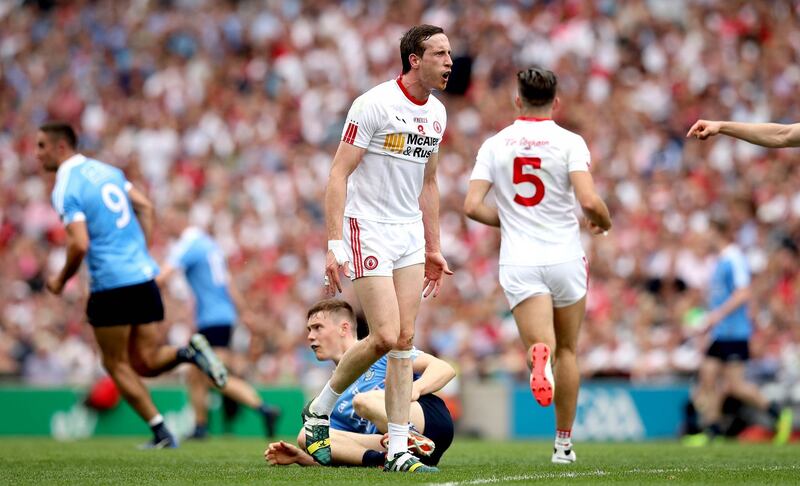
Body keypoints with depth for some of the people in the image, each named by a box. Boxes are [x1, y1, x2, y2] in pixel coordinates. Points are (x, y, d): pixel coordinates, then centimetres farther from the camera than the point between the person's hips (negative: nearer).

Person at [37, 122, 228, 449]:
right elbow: (145, 207, 17)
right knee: (145, 362, 13)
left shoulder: (65, 188, -10)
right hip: (143, 275, 7)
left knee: (117, 365, 7)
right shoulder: (107, 171, 14)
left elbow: (79, 244, -18)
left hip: (110, 284, -7)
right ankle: (189, 352, -13)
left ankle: (161, 433, 2)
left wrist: (60, 280, -3)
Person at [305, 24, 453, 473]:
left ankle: (398, 451, 3)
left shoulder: (436, 114, 8)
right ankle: (319, 411, 10)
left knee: (405, 342, 1)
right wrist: (334, 246, -21)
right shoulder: (374, 105, -15)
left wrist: (433, 248, 18)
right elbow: (338, 175, -15)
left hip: (410, 233, 7)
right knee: (385, 337, -13)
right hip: (368, 230, -7)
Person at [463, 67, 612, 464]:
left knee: (543, 344, -9)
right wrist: (603, 222, 8)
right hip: (565, 258, 0)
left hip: (519, 263, 1)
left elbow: (472, 206, -1)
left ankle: (540, 355, -47)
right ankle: (564, 442, 21)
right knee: (568, 351, 17)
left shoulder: (494, 145, 5)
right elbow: (589, 201, -15)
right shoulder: (569, 142, -3)